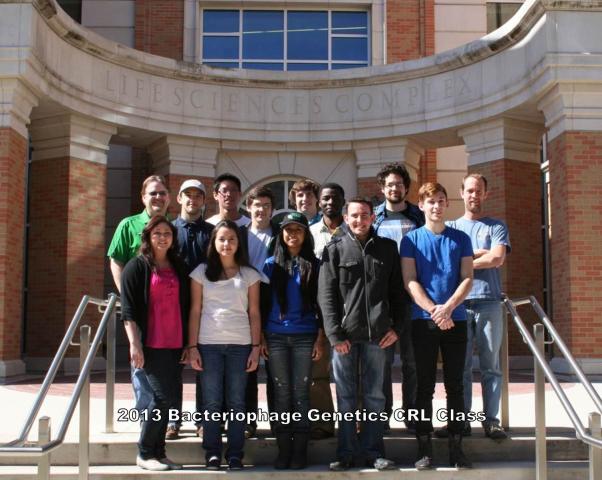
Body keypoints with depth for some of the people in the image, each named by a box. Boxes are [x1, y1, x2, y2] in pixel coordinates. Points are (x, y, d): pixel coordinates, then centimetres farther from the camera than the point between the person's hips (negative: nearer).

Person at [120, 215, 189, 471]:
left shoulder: (179, 267, 15)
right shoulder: (137, 266, -1)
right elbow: (128, 310, -6)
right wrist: (134, 343, -15)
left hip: (174, 344, 6)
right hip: (150, 344, -5)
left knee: (166, 397, 7)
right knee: (164, 395, -11)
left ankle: (158, 452, 16)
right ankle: (145, 453, 1)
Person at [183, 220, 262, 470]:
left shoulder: (249, 274, 8)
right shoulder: (201, 272, 7)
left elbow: (254, 313, 7)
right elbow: (195, 311, 4)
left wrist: (256, 346, -1)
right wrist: (192, 346, -2)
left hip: (240, 344, 0)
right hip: (209, 344, 0)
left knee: (236, 401, 3)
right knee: (212, 401, 1)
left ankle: (235, 454, 9)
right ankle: (212, 453, 9)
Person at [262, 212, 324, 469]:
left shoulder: (314, 265, 5)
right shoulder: (271, 264, 8)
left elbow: (320, 304, 5)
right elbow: (263, 303, 8)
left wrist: (320, 339, -2)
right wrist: (261, 338, 1)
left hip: (304, 337, -1)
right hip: (276, 337, 1)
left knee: (300, 394, 0)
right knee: (282, 394, 3)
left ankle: (300, 451, 5)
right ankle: (283, 450, 8)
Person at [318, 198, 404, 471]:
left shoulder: (387, 248, 9)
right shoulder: (335, 249, 3)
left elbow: (396, 291, 9)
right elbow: (326, 295, -2)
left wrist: (396, 326, 0)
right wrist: (335, 333, -9)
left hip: (377, 333, 1)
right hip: (344, 333, -1)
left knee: (374, 395, 7)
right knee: (345, 396, 5)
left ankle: (372, 451, 15)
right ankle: (346, 452, 12)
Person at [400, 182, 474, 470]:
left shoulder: (460, 239, 9)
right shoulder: (411, 239, 4)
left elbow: (467, 278, 2)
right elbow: (410, 281, -4)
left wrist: (448, 307, -14)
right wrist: (434, 311, -15)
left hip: (456, 320, 2)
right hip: (423, 321, -1)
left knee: (455, 385, 5)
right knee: (425, 386, 2)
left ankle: (456, 446, 11)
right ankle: (424, 447, 6)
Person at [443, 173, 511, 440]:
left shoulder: (496, 227, 11)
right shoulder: (451, 228, 15)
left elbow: (497, 259, -5)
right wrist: (481, 253, -4)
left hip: (489, 302, -1)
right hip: (459, 302, 1)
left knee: (491, 365, 1)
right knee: (460, 366, 1)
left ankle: (491, 420, 5)